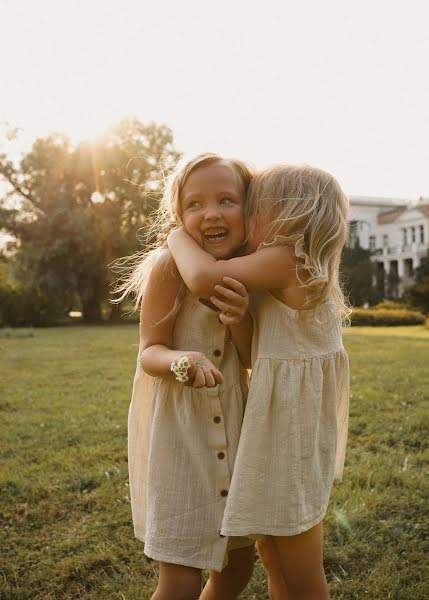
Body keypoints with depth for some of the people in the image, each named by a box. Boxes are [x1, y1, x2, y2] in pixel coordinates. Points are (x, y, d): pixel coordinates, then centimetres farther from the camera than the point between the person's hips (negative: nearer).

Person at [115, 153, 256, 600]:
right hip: (175, 427, -6)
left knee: (239, 562, 19)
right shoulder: (170, 264, -16)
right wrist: (182, 360, -37)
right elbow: (149, 352, -14)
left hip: (229, 426, 6)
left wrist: (242, 318, -18)